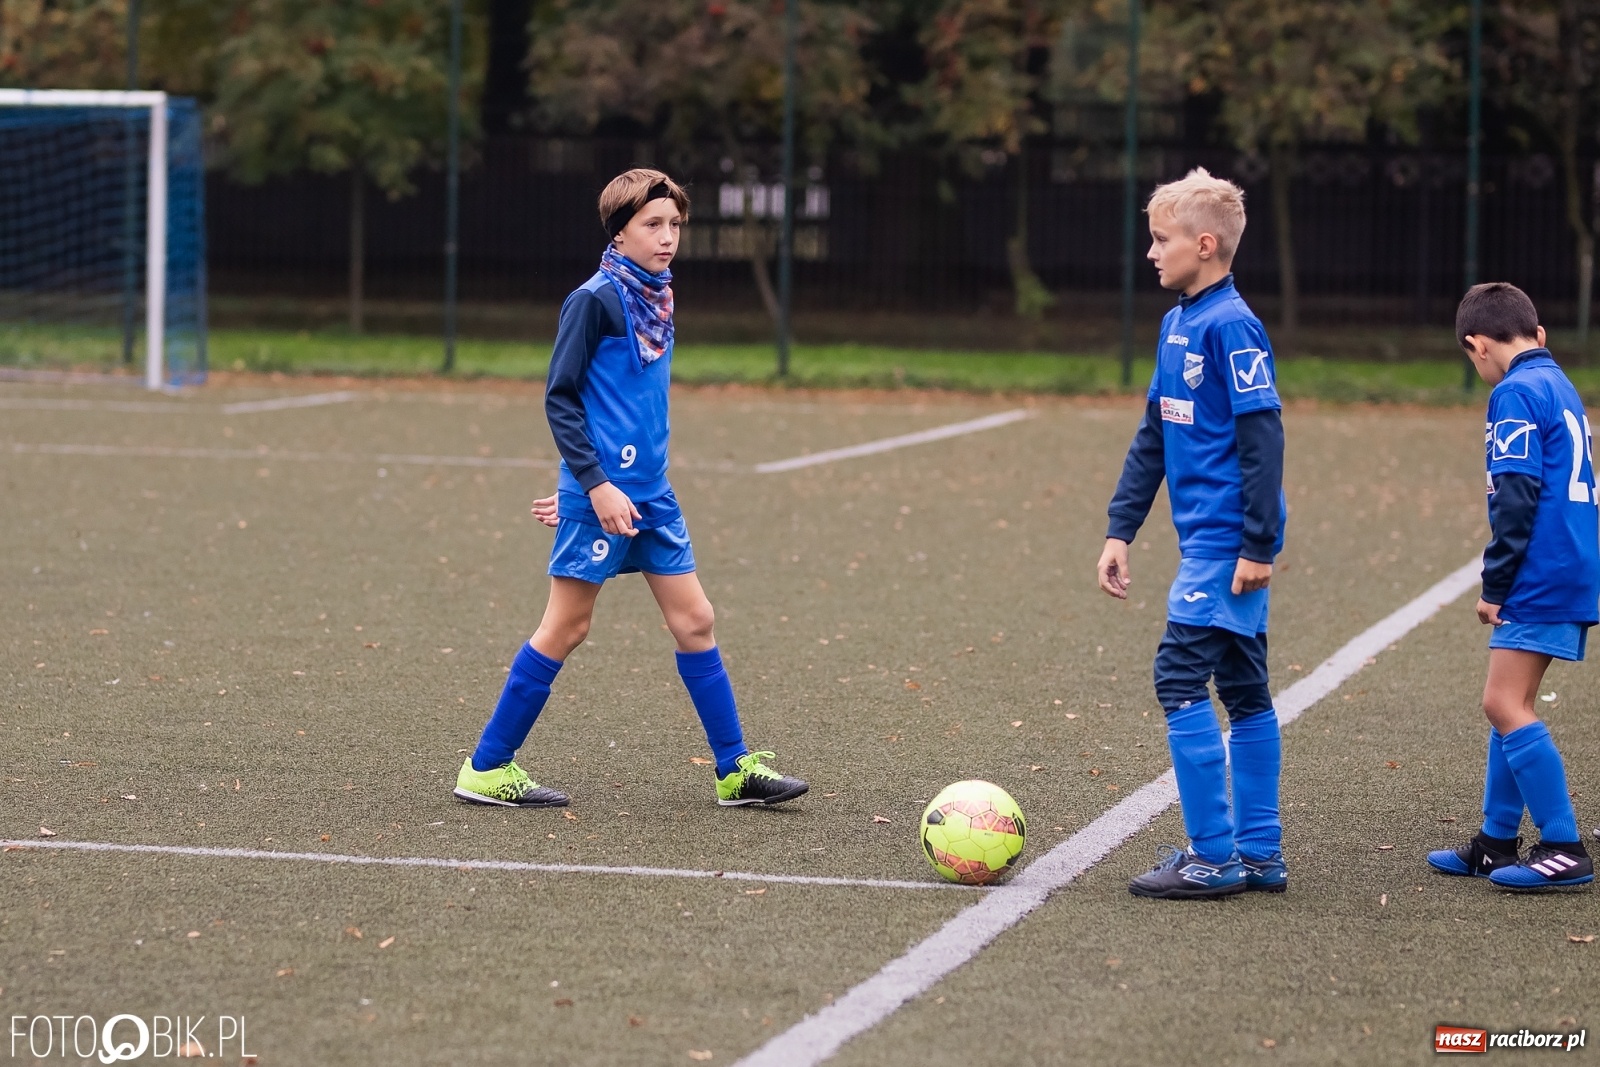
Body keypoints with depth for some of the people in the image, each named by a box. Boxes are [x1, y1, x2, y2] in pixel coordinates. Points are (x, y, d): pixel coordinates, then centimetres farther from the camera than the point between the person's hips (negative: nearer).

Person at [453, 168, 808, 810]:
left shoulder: (658, 299, 13)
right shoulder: (594, 300, -11)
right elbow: (560, 398, -12)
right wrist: (595, 484, -18)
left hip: (651, 491, 8)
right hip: (601, 493, -8)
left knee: (694, 620, 7)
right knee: (566, 627, -3)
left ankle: (735, 769, 13)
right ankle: (485, 769, 6)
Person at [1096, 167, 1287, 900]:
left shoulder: (1231, 326, -15)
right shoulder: (1177, 322, 13)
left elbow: (1263, 436, -18)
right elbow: (1153, 435, 19)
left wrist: (1258, 546, -19)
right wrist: (1120, 529, 17)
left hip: (1226, 542, -9)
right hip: (1205, 538, 9)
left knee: (1180, 678, -11)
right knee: (1243, 691, 11)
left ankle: (1213, 858, -8)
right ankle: (1259, 853, 17)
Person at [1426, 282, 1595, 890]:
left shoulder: (1515, 394, -11)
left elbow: (1516, 498, -19)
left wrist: (1494, 584, -13)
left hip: (1540, 580, -10)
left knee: (1506, 705, -9)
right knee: (1511, 704, 14)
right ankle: (1497, 844, 19)